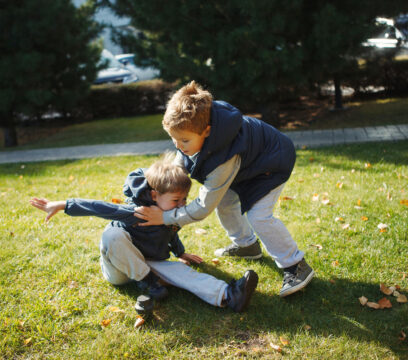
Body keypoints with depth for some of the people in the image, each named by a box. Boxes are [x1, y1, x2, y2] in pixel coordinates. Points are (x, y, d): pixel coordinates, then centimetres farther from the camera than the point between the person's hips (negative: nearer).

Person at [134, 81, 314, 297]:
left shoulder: (225, 158, -44)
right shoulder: (196, 126, -22)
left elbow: (204, 207, -35)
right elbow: (181, 161, 0)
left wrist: (165, 217, -31)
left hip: (272, 163, -9)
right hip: (248, 158, 9)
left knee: (258, 216, -19)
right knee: (224, 201, 11)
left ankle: (296, 266, -4)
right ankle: (246, 245, 33)